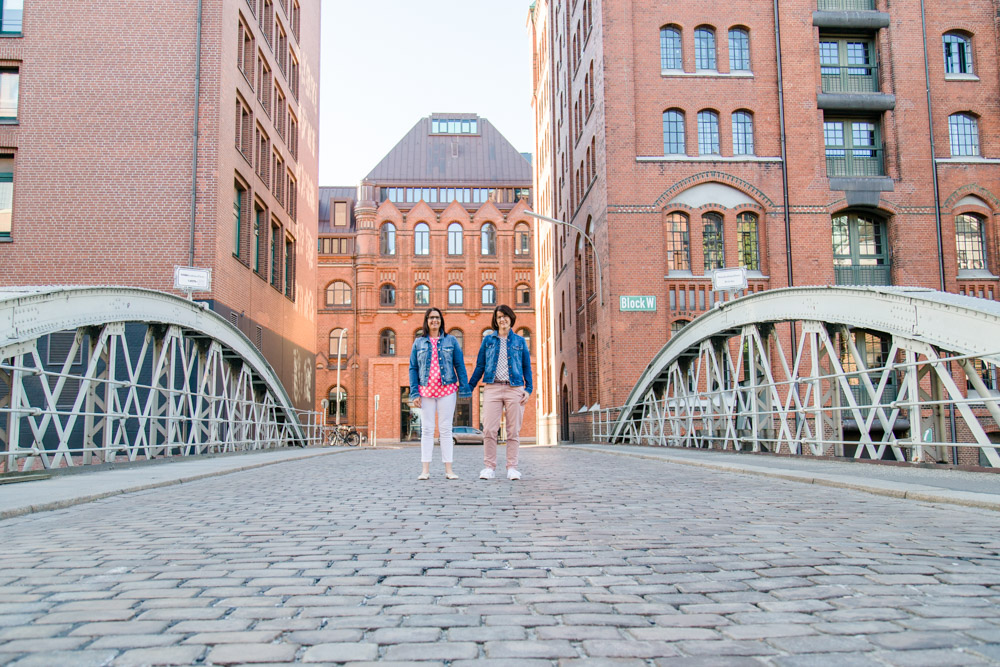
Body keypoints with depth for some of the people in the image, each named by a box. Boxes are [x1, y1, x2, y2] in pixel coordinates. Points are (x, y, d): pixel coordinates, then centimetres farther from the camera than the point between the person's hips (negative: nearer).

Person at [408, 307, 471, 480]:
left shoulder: (451, 340, 8)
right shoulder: (419, 342, 10)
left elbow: (460, 366, 6)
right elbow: (413, 368, 8)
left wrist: (464, 389, -2)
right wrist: (414, 393, -1)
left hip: (447, 390, -1)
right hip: (426, 391, 1)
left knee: (446, 429, 2)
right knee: (427, 429, 2)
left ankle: (448, 469, 6)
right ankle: (425, 469, 5)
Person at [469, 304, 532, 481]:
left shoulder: (520, 341, 13)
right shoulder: (488, 340, 13)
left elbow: (527, 367, 13)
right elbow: (480, 365, 14)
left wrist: (528, 389, 2)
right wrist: (469, 387, 8)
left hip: (515, 389, 0)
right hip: (492, 388, 0)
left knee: (513, 430, 1)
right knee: (489, 429, -7)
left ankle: (512, 468, 8)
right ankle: (490, 467, 1)